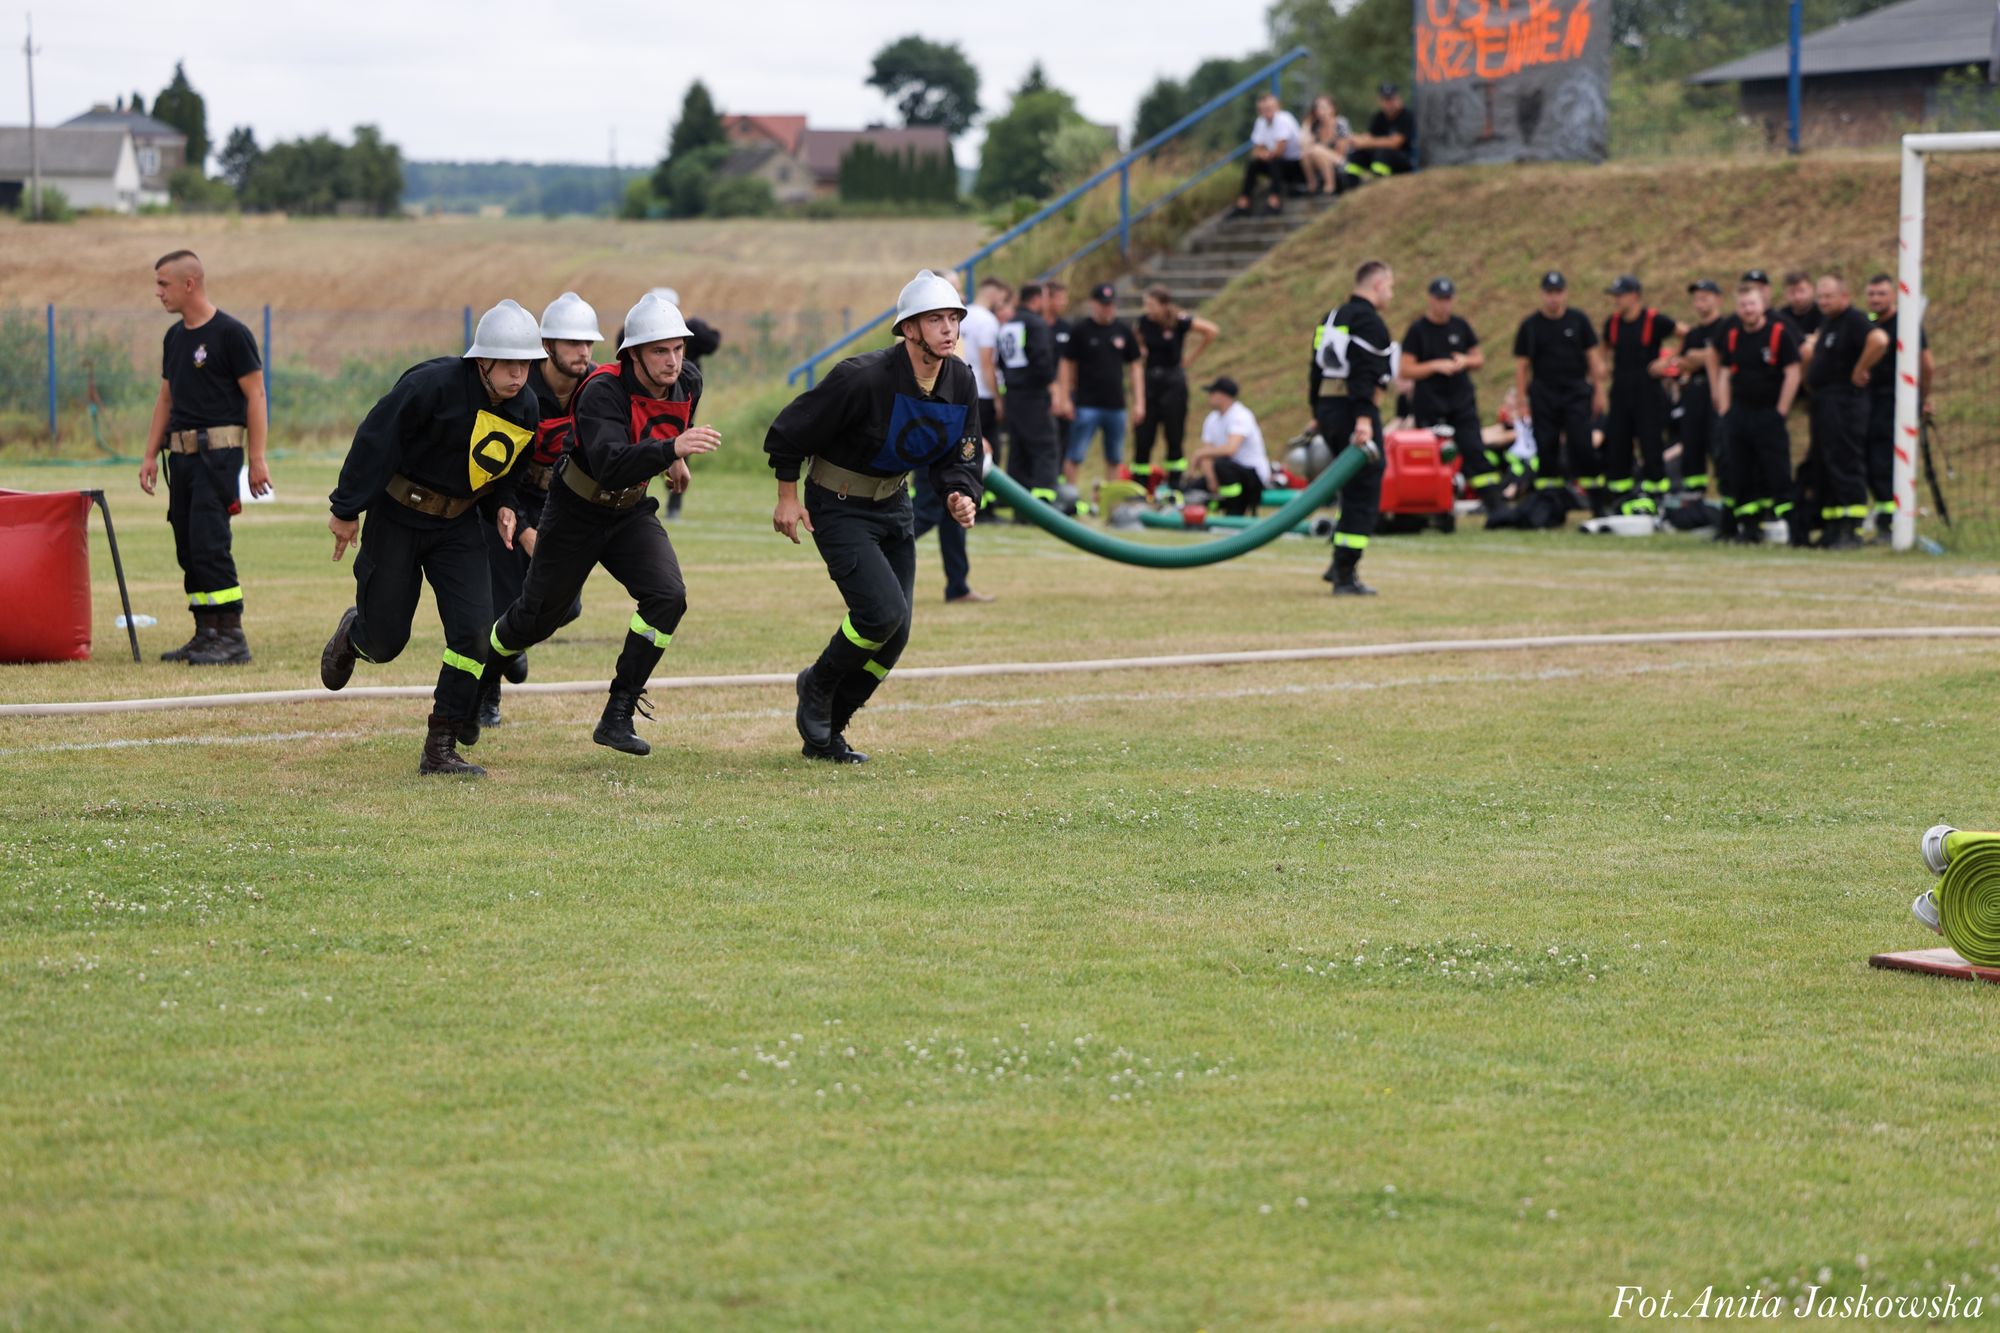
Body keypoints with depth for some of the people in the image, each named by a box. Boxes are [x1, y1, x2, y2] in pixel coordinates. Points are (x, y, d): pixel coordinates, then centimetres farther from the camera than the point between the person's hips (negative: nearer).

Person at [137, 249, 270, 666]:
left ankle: (232, 636, -12)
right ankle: (206, 634, 13)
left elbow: (255, 396, -9)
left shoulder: (230, 333, -8)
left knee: (209, 543, -14)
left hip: (217, 452, -8)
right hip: (182, 453, 8)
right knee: (188, 548, 7)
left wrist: (256, 459, -13)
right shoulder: (174, 337, 16)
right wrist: (150, 455, 16)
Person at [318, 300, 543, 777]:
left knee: (473, 628, -12)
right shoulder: (434, 385, -24)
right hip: (397, 518, -5)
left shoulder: (526, 411, -3)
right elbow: (375, 440, -19)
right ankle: (353, 631, 43)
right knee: (384, 641, 2)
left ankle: (440, 750, -3)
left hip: (457, 525, 5)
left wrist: (502, 506, -6)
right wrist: (346, 510, -16)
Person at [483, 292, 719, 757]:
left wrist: (678, 457, 27)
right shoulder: (603, 392, -32)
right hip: (576, 514, -5)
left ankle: (617, 717, -14)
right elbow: (610, 465, -48)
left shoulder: (688, 382, -12)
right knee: (538, 616, 10)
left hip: (631, 514, 5)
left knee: (667, 597, -20)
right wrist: (670, 448, -61)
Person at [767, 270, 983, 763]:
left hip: (894, 505, 7)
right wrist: (788, 497, -11)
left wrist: (960, 497, -16)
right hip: (838, 506, -7)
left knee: (895, 631, 3)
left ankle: (824, 733, 20)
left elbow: (959, 457, 5)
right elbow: (791, 428, -15)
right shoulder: (864, 377, -27)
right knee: (883, 612, -20)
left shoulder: (961, 382, -7)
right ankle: (818, 686, 9)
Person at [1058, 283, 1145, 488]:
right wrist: (1066, 399, -7)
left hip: (1116, 405, 4)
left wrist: (1139, 402, 7)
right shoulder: (1079, 330, -2)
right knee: (1076, 456, -7)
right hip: (1086, 404, -4)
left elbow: (1134, 368, 13)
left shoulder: (1123, 331, 9)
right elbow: (1068, 365, 0)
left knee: (1114, 458, 8)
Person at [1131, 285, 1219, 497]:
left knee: (1174, 438, 1)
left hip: (1173, 382, -4)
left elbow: (1211, 331, -3)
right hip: (1150, 380, 4)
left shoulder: (1179, 322, -13)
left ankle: (1175, 490, 6)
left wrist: (1192, 356, 0)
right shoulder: (1144, 320, -2)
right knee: (1142, 438, 1)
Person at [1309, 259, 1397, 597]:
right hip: (1352, 412, -9)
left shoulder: (1332, 318, 17)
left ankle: (1341, 565, 20)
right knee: (1363, 495, -4)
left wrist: (1318, 416, 24)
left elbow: (1317, 369, 20)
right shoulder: (1369, 321, -11)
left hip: (1327, 410, 9)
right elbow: (1363, 374, -21)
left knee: (1354, 490, 22)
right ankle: (1345, 577, -6)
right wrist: (1364, 419, -26)